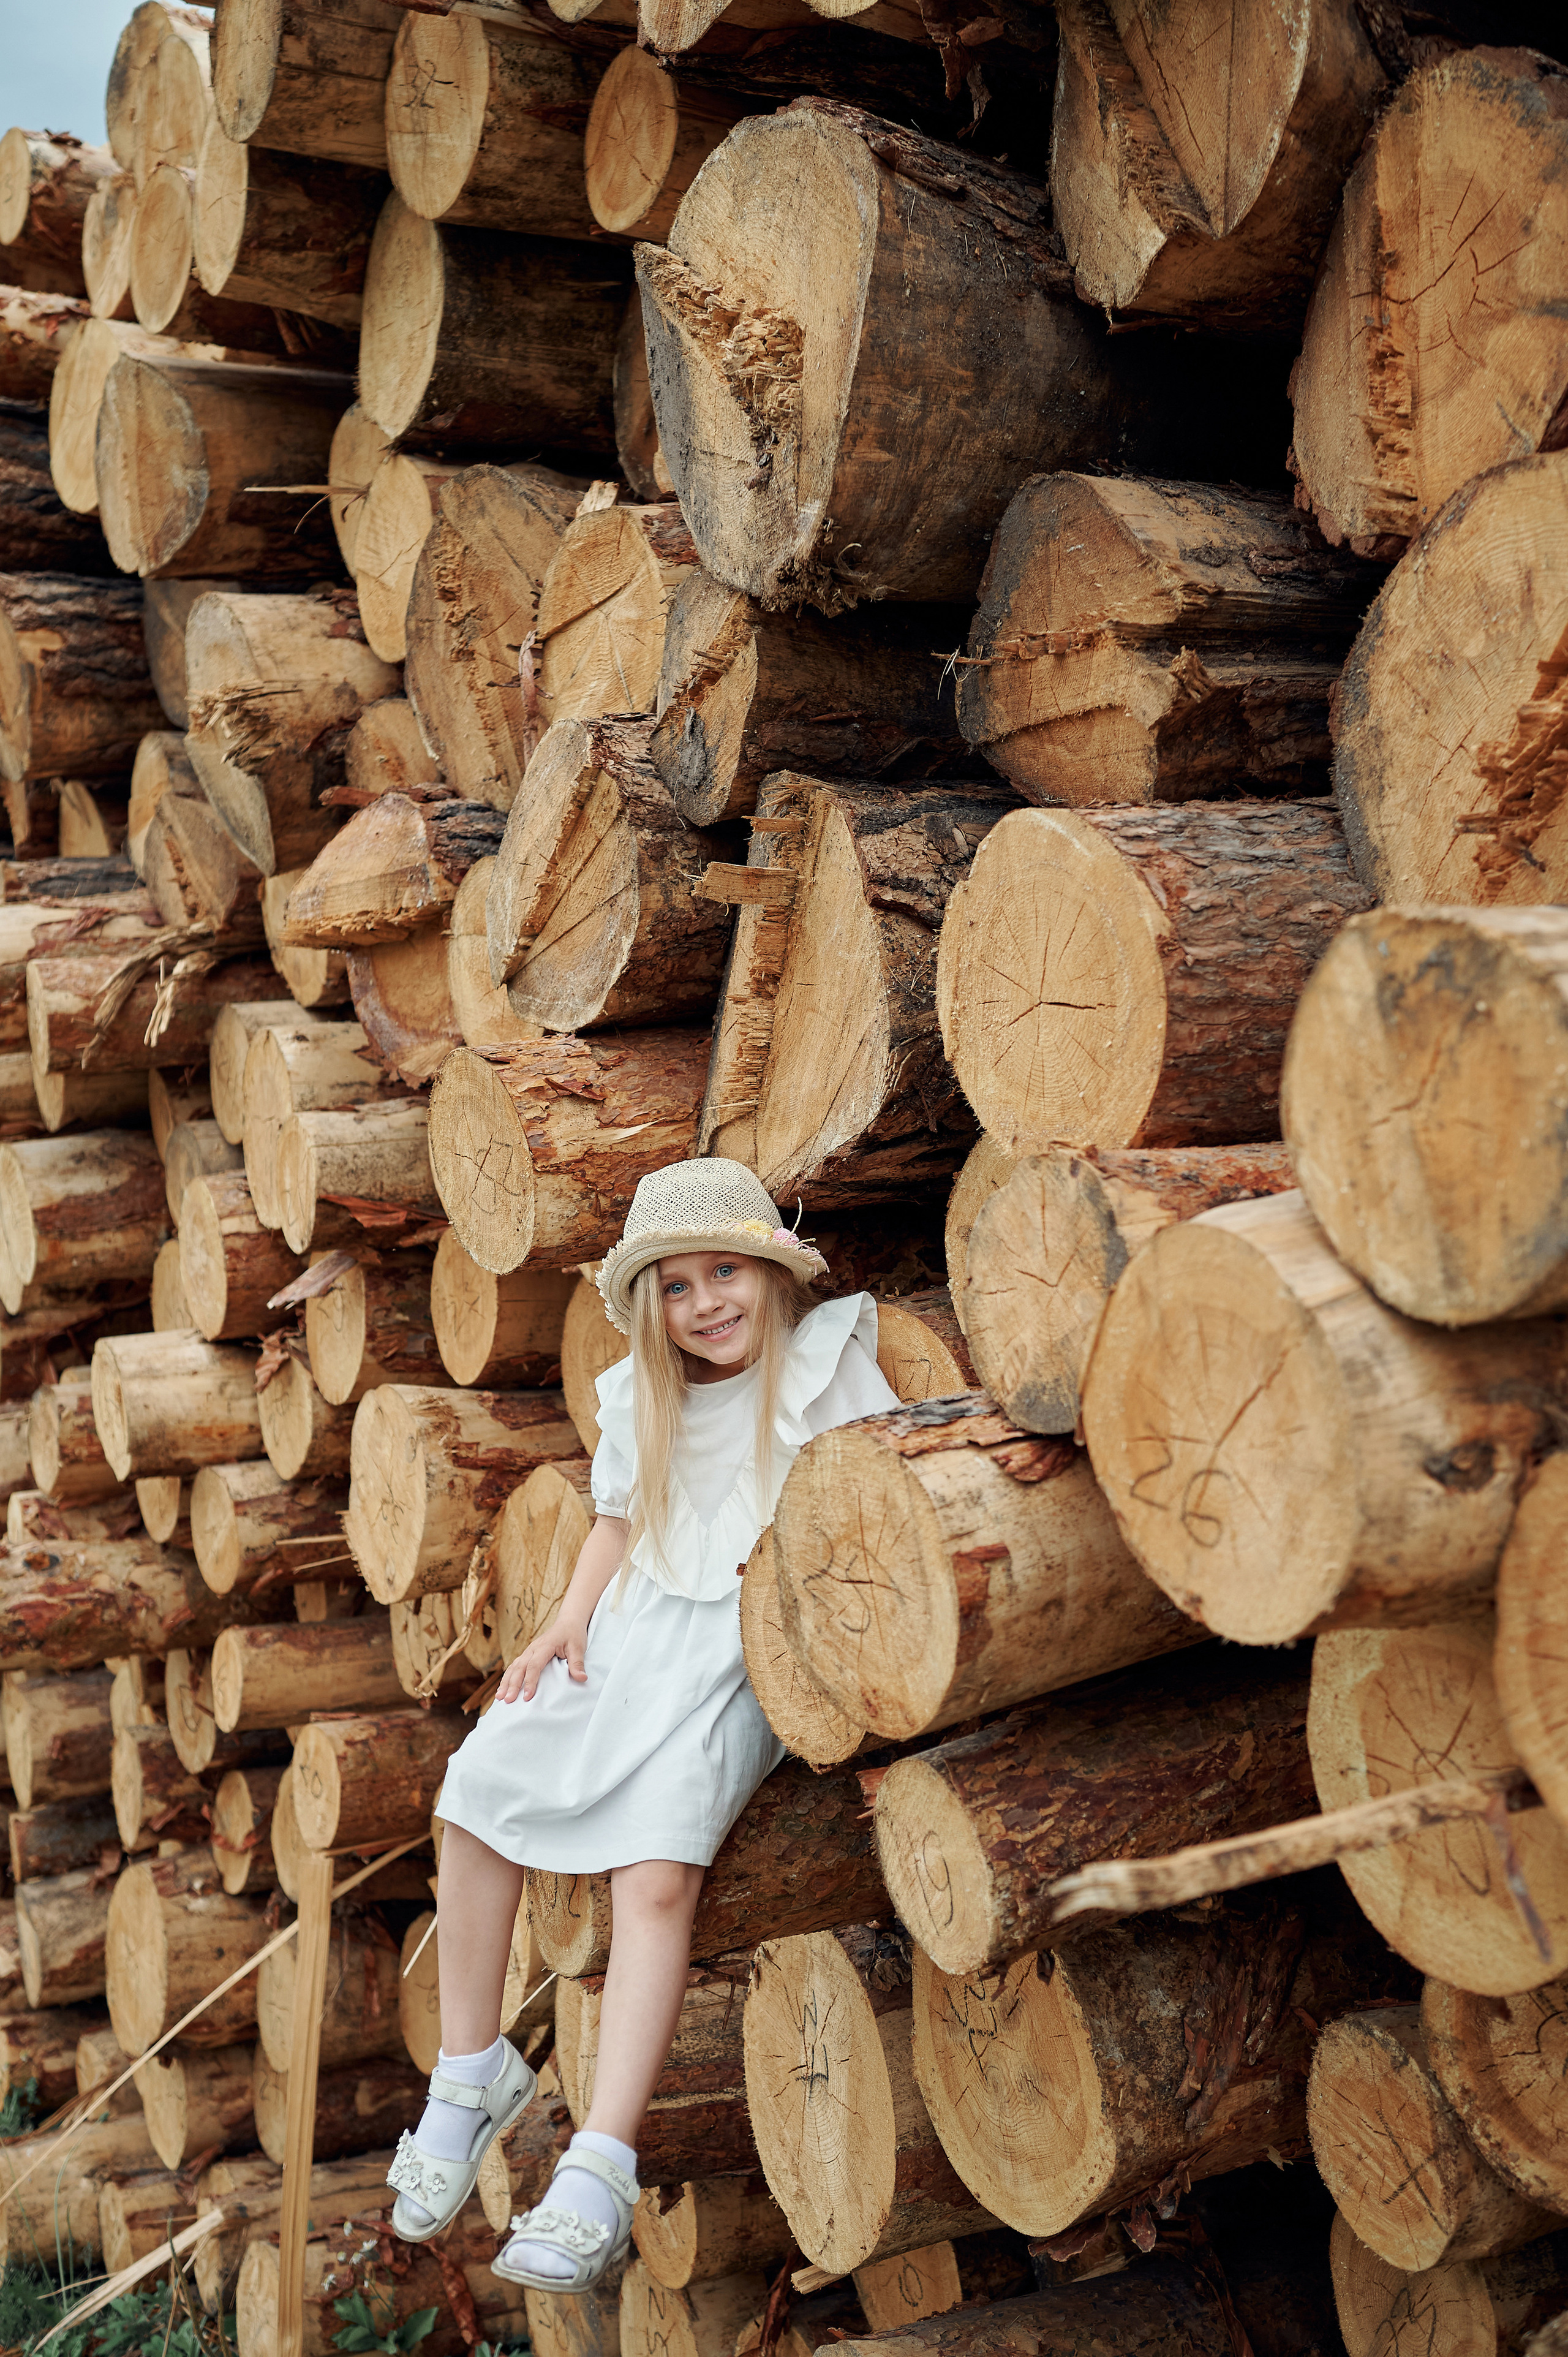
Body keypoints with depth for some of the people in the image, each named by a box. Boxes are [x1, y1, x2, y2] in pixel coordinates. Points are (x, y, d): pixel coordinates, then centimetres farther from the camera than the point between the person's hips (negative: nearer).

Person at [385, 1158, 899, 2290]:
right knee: (483, 1784, -11)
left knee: (658, 1869, -24)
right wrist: (571, 1621, 7)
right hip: (635, 1631, 6)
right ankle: (472, 2071, 7)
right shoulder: (640, 1395, 15)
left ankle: (600, 2174, -23)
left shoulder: (826, 1361, 0)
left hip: (748, 1654, -6)